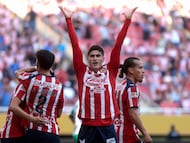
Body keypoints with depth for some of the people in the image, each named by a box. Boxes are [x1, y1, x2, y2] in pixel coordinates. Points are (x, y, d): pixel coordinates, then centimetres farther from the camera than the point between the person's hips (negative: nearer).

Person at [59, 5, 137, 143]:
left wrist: (127, 20, 0)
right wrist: (68, 20, 2)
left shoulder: (110, 71, 6)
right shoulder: (82, 71, 6)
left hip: (107, 127, 0)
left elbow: (118, 45, 3)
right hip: (87, 127, 0)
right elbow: (75, 45, 4)